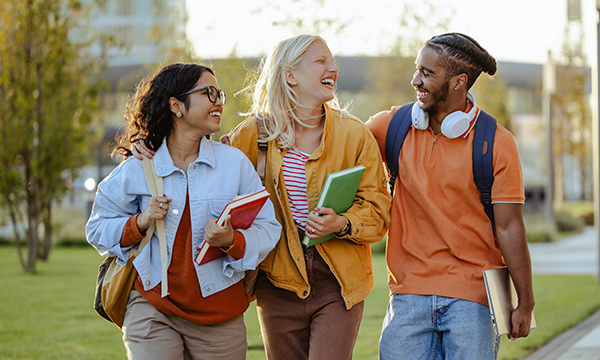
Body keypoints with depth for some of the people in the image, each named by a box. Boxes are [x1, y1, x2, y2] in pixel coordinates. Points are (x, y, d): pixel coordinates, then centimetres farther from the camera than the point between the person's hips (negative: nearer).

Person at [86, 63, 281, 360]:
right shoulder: (136, 170, 1)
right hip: (152, 309, -1)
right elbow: (98, 228, 10)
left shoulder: (235, 162, 2)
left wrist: (232, 242, -21)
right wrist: (139, 224, -9)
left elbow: (267, 228, -1)